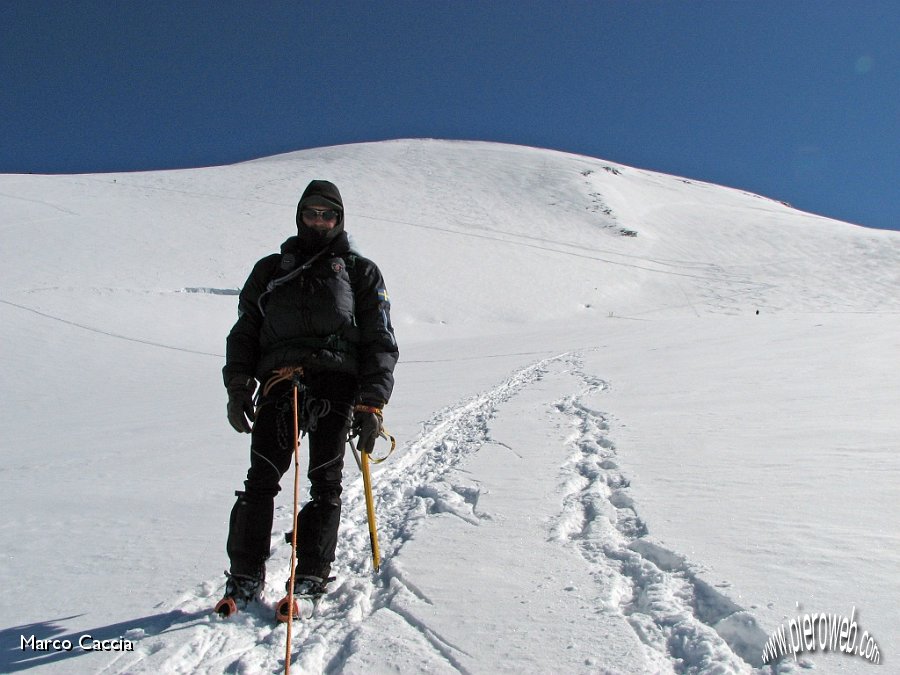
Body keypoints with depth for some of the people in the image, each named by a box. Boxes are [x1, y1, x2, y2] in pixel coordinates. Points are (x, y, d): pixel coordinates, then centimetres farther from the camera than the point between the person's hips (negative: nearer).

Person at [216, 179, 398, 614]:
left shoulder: (361, 273, 17)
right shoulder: (270, 270, 24)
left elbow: (380, 343, 10)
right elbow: (243, 334, 21)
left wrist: (371, 405, -1)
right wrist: (237, 388, 6)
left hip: (335, 386, -1)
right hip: (278, 383, 1)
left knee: (325, 484, -2)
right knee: (261, 480, -6)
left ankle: (311, 575, 8)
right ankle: (245, 576, 3)